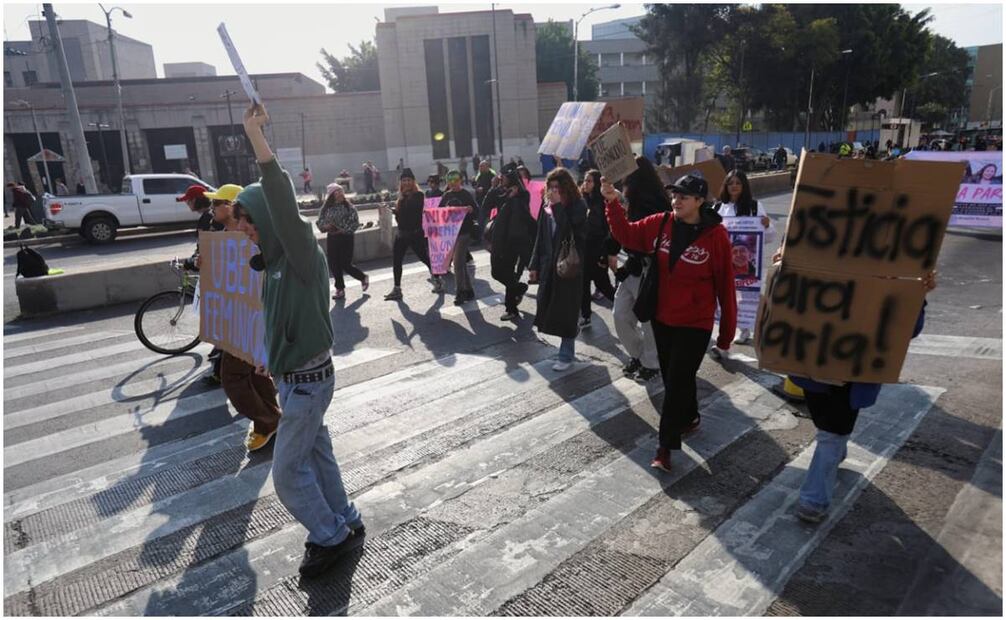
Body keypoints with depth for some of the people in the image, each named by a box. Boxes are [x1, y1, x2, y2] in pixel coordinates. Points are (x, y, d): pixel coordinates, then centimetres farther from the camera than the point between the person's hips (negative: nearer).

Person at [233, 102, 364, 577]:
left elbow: (284, 207, -38)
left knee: (288, 471, 1)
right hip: (295, 373, 9)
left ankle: (331, 536, 20)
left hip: (308, 378, -9)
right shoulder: (274, 260, 8)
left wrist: (256, 138, -43)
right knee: (316, 453, 18)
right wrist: (274, 358, 30)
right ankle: (345, 525, 34)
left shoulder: (302, 254, -19)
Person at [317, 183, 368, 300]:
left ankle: (363, 277, 23)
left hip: (346, 238, -4)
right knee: (334, 264, 3)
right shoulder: (326, 208, 5)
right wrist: (326, 226, -12)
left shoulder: (349, 207, -4)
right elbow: (319, 222, 9)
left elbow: (355, 223, -10)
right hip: (331, 238, 4)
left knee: (346, 264, -4)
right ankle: (340, 289, 16)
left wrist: (342, 230, -18)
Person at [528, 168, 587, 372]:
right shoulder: (547, 208, 8)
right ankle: (572, 332, 33)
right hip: (549, 265, 6)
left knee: (565, 309, -2)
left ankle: (567, 354, 10)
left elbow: (569, 229, -23)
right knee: (547, 307, 8)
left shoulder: (578, 206, -7)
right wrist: (534, 265, 9)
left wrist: (558, 205, -20)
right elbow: (540, 238, 11)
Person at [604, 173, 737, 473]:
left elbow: (725, 284, -10)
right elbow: (627, 234, 2)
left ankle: (665, 446, 9)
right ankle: (690, 418, 44)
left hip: (695, 325, -5)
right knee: (673, 377, 19)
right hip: (662, 319, 5)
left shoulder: (715, 235, -15)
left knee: (677, 383, -2)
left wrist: (727, 331, -6)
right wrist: (613, 203, -14)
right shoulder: (661, 224, -3)